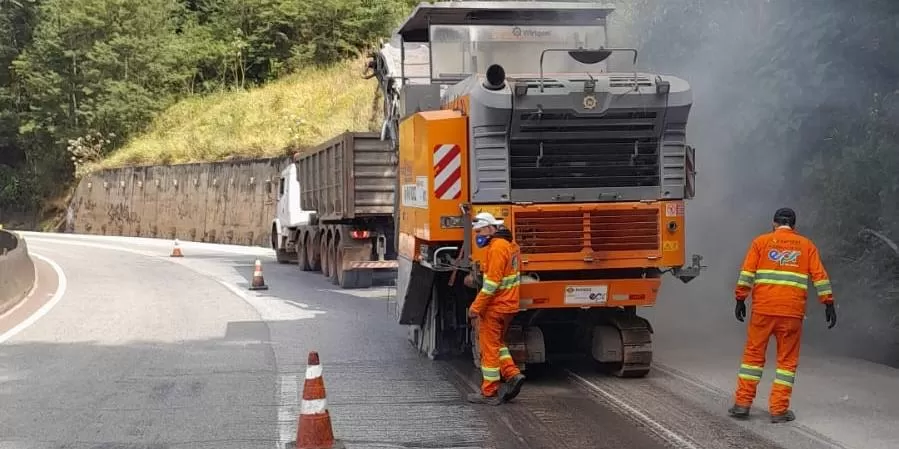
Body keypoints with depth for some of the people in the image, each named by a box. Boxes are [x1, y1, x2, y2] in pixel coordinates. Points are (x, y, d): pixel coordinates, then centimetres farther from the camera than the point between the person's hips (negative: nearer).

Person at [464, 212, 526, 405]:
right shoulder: (510, 245, 12)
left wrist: (476, 307, -19)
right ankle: (512, 374, 8)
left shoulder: (497, 248, -18)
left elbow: (492, 282, -23)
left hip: (495, 307, -9)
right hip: (509, 305, 9)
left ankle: (489, 392, 7)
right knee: (497, 343, 22)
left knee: (489, 347, 0)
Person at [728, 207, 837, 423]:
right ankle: (779, 409, 3)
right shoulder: (806, 245, 10)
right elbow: (820, 276, 4)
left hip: (763, 309, 0)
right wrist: (828, 304, 5)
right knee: (787, 360, 7)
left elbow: (747, 273, 0)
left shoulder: (761, 242, 7)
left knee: (753, 355, 9)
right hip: (792, 312, 0)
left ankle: (743, 403, 8)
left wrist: (740, 300, 3)